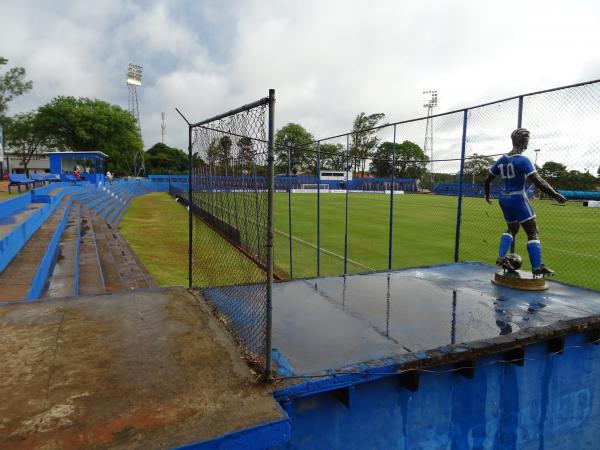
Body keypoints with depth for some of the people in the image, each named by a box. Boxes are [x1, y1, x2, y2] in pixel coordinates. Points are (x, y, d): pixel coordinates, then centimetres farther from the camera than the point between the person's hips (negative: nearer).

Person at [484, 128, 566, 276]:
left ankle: (501, 258, 11)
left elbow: (488, 179, 12)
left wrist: (487, 195, 26)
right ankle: (537, 267, -3)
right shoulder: (522, 160, -14)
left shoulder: (501, 160, 6)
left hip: (504, 198, 7)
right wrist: (555, 195, -19)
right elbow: (537, 181, -23)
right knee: (533, 232, 0)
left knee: (512, 228, 22)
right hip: (518, 199, -7)